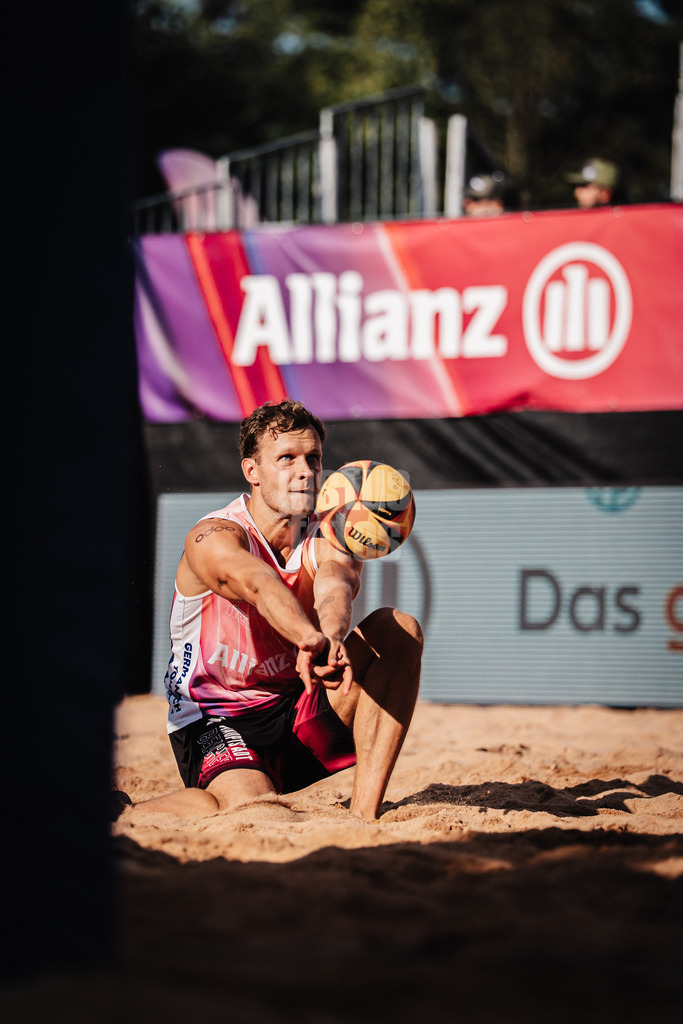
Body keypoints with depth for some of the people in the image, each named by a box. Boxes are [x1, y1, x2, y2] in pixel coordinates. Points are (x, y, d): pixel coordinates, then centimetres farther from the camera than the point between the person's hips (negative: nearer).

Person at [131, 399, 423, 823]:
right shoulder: (213, 538, -17)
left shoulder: (330, 542, -4)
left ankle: (366, 811, -18)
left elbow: (334, 589, -29)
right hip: (215, 722, -5)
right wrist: (313, 640, -63)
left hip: (299, 711, 5)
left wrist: (332, 635, -54)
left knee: (398, 630, -16)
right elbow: (259, 586, -41)